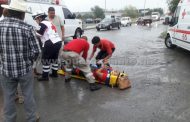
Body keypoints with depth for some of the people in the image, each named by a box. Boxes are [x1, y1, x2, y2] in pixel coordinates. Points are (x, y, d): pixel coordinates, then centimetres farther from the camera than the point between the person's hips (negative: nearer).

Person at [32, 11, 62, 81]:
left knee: (45, 59, 1)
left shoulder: (42, 24, -5)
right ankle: (54, 73, 32)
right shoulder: (49, 23, 24)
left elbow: (38, 34, -10)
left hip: (51, 43, -9)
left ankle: (45, 76, 7)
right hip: (58, 42, 10)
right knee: (54, 58, 20)